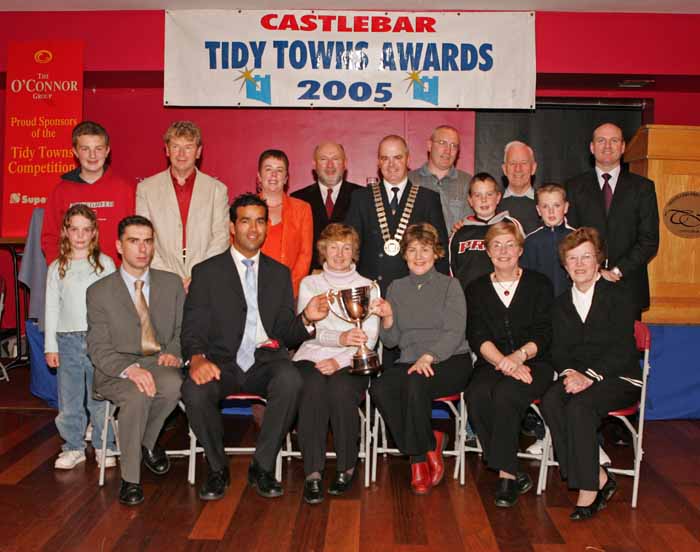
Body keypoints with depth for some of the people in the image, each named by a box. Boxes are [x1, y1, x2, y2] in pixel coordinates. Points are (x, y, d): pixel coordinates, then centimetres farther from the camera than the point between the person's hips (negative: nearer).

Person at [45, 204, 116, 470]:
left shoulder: (105, 263, 3)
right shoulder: (57, 268, 7)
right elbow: (51, 308, 8)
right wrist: (50, 346, 4)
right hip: (68, 339, 2)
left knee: (100, 397, 3)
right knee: (69, 398, 6)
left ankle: (104, 447, 15)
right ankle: (73, 447, 19)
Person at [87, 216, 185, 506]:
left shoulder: (172, 283, 11)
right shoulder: (99, 291, 3)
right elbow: (99, 348, -3)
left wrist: (174, 352, -11)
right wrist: (130, 368, -22)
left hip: (160, 362, 2)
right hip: (116, 370, -2)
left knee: (172, 384, -33)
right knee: (137, 395, -35)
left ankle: (148, 443, -3)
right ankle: (130, 478, -15)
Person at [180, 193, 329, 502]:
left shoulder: (279, 273, 15)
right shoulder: (207, 272, 8)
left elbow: (287, 334, 13)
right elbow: (192, 329, 1)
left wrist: (306, 319, -10)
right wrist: (197, 358, -21)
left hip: (265, 361, 1)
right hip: (222, 361, -1)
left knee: (291, 380, -33)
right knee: (194, 391, -32)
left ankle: (262, 467, -12)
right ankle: (217, 469, -5)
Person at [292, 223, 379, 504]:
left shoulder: (367, 286, 14)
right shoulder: (309, 284, 15)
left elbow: (369, 338, 4)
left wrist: (340, 360, -13)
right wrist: (340, 338, -22)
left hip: (350, 363, 0)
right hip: (313, 357, 0)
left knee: (342, 390, -32)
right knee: (313, 388, -33)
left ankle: (347, 468, -12)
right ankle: (313, 473, -27)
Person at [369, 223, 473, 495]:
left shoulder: (450, 285, 6)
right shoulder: (396, 288, 17)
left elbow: (455, 333, -6)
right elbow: (391, 341, 14)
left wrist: (429, 357, -22)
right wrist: (387, 317, -7)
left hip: (450, 360, -3)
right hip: (409, 360, 3)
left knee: (415, 383, -35)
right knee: (379, 387, -29)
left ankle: (420, 457, -12)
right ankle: (431, 445, -12)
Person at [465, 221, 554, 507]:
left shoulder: (539, 284, 10)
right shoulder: (477, 289, 15)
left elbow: (544, 334, 0)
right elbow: (477, 336, 2)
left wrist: (520, 355, -20)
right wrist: (503, 361, -16)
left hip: (533, 363, -2)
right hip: (491, 364, 2)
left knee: (505, 394, -33)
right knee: (476, 395, -30)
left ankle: (506, 474, -20)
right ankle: (516, 475, -20)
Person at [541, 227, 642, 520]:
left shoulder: (618, 295, -1)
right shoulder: (561, 303, 16)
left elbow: (623, 349, -11)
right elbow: (558, 350, 9)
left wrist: (590, 376, -22)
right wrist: (569, 373, -13)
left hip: (619, 378, -4)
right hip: (577, 376, 5)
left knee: (579, 406, -33)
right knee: (550, 402, -28)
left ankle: (588, 489, -22)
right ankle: (599, 477, -20)